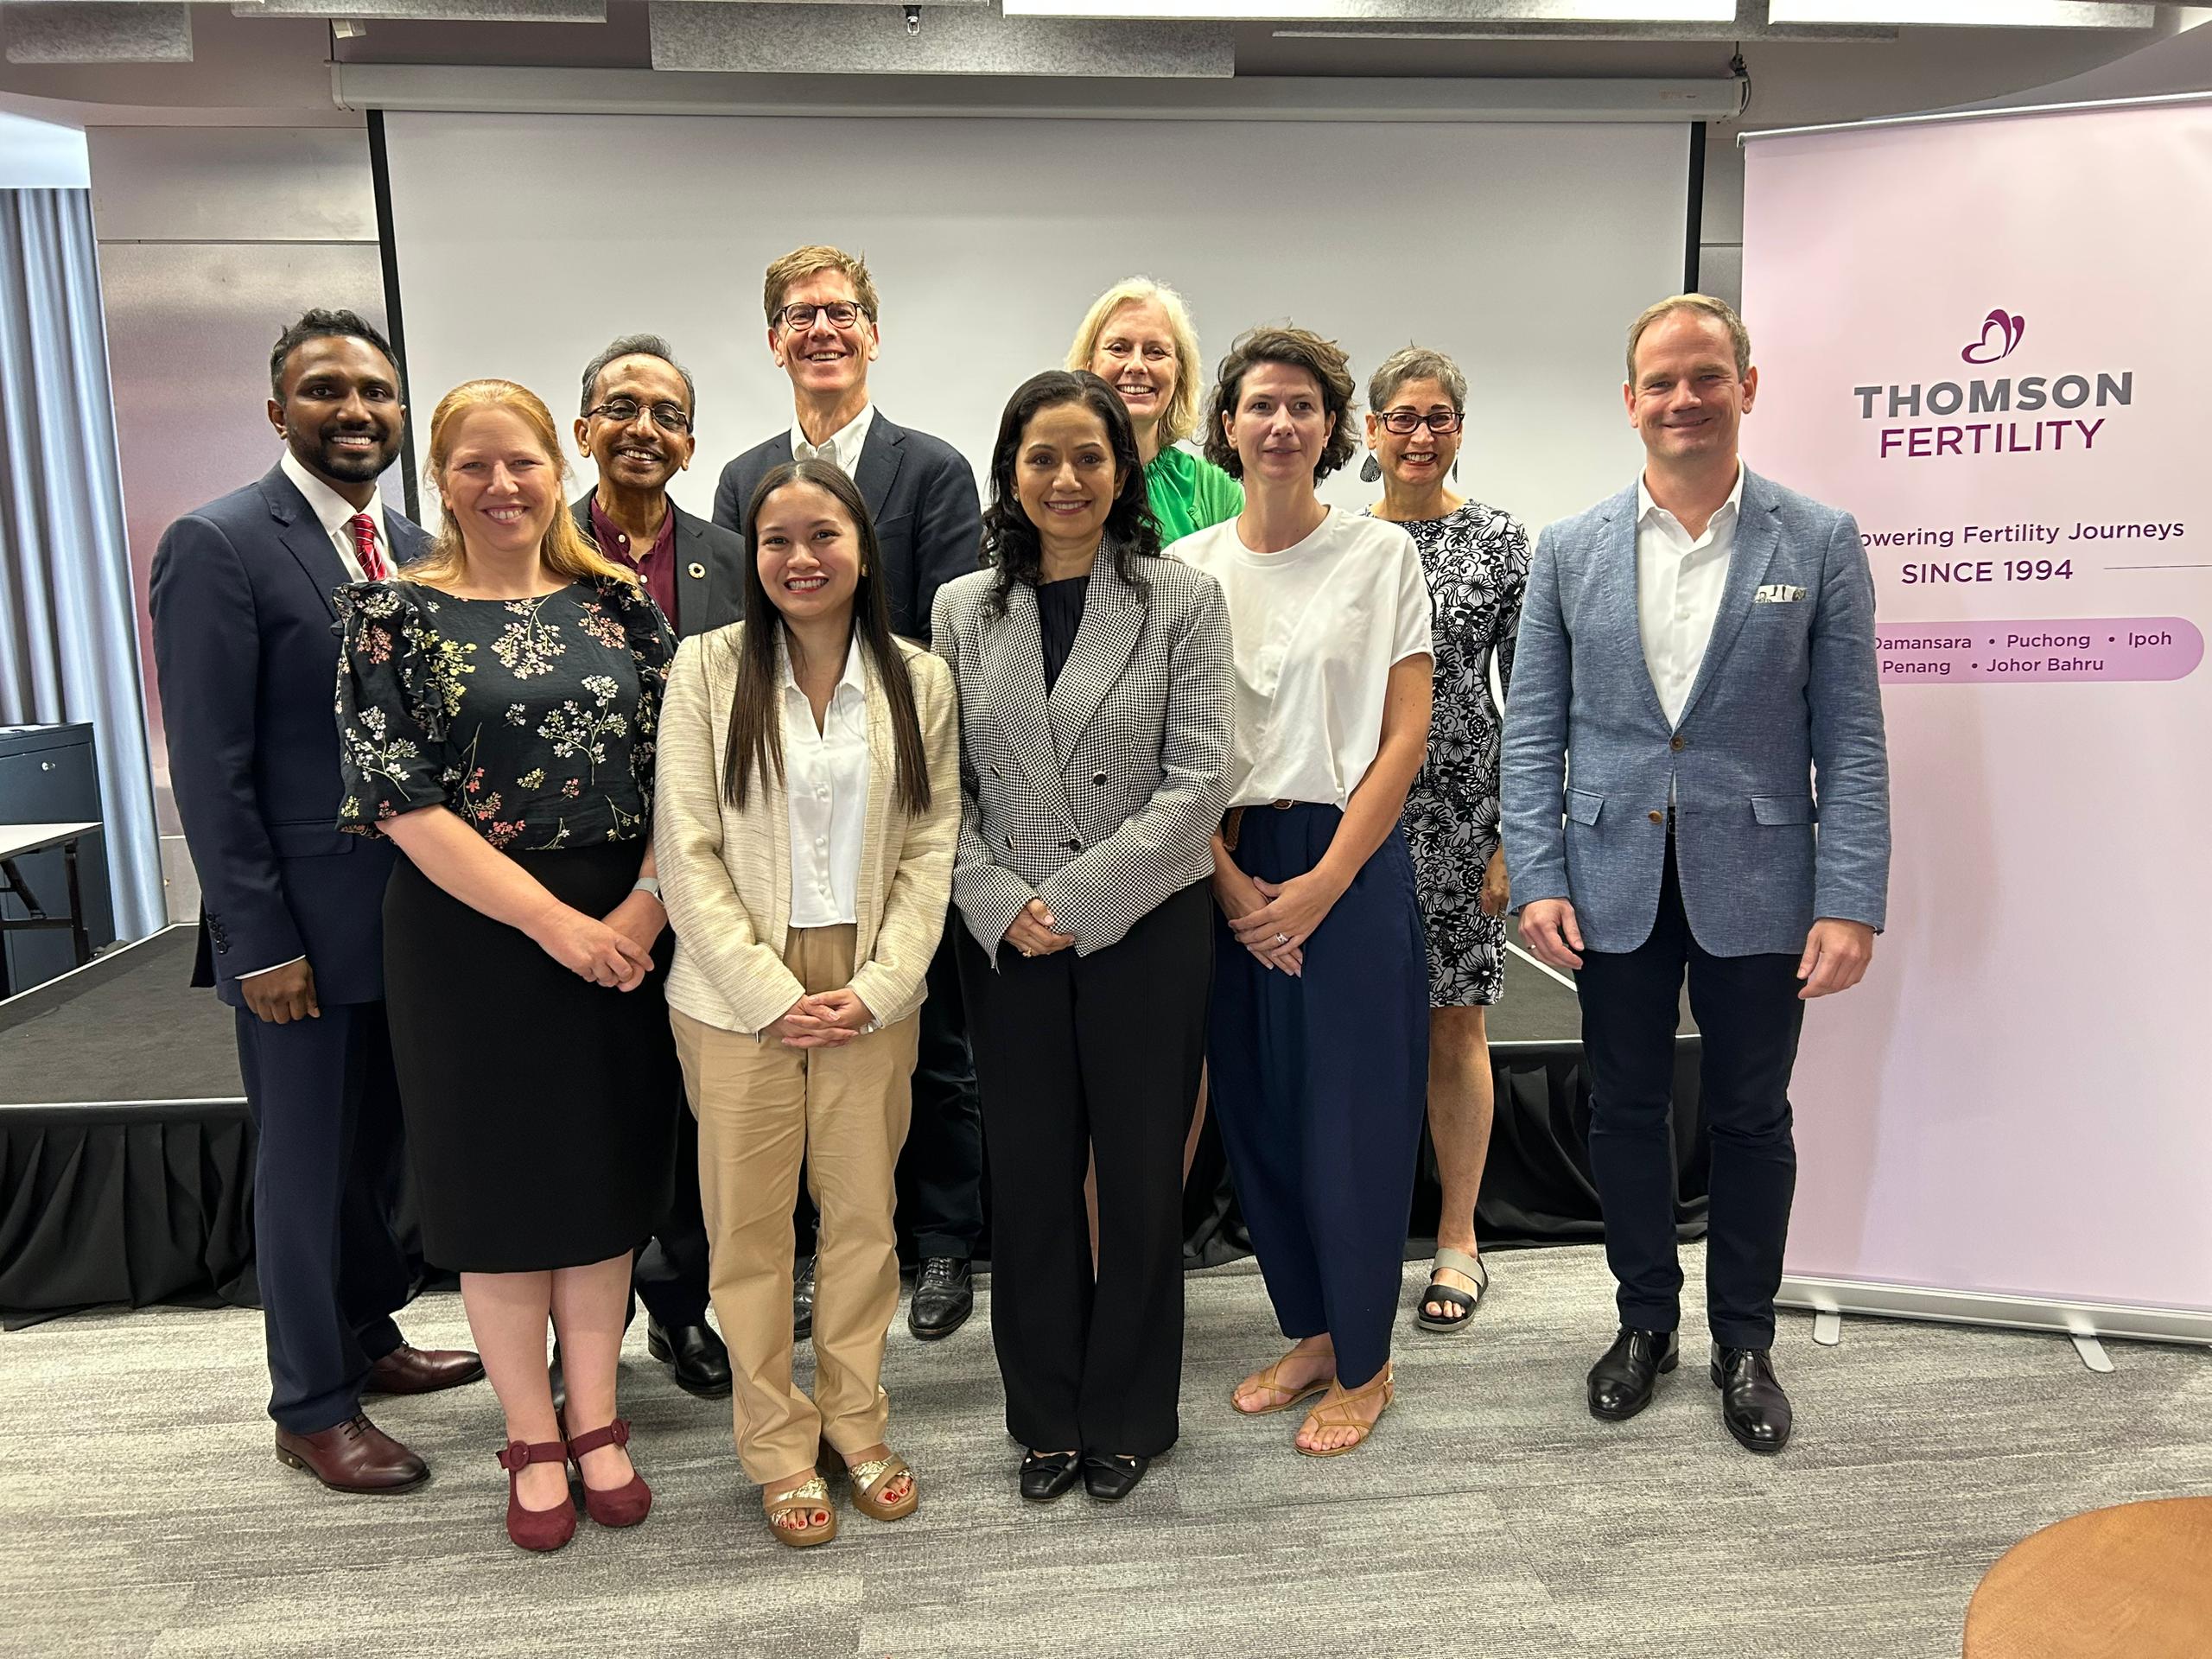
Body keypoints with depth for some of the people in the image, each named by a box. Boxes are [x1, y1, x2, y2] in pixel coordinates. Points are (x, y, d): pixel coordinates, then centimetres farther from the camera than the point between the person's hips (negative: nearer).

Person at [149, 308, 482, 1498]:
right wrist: (258, 941, -16)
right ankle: (313, 1405, 23)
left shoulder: (417, 549, 9)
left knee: (384, 1148, 18)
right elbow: (210, 768, -13)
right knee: (307, 1164, 7)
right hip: (303, 928, -6)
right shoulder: (218, 546, -10)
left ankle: (368, 1337, 37)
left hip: (418, 916, 6)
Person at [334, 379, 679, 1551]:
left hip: (622, 934, 2)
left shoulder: (616, 602, 4)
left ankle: (595, 1423, 29)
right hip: (468, 934, -2)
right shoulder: (393, 613, -3)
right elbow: (398, 797, -11)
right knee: (497, 1179, 9)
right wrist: (553, 920, -16)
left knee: (603, 1170, 11)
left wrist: (645, 906, -14)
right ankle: (531, 1441, 27)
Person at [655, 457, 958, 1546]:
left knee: (864, 1212, 10)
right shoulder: (709, 668, -3)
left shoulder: (919, 681, 3)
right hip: (740, 994, -1)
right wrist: (770, 993, -11)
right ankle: (777, 1444, 24)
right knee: (750, 1223, 7)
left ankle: (855, 1419, 30)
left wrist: (875, 987, -8)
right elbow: (687, 851, -6)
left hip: (871, 992, 2)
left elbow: (931, 848, 2)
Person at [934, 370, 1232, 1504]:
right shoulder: (962, 610, 6)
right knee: (1028, 1177, 11)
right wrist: (999, 901, -10)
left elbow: (1194, 782, -9)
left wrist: (1079, 900, -14)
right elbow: (946, 786, 4)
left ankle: (1127, 1415, 28)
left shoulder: (1183, 601, -2)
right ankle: (1045, 1417, 30)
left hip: (1146, 929, -2)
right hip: (1007, 940, 2)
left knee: (1142, 1174, 8)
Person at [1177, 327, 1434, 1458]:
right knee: (1254, 1112, 9)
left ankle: (1364, 1364, 21)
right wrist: (1228, 879, -7)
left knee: (1352, 1120, 2)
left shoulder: (1383, 555, 0)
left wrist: (1320, 884, -12)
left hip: (1349, 865, -3)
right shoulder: (1186, 568, 7)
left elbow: (1406, 736, -5)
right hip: (1225, 872, 3)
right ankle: (1309, 1333, 29)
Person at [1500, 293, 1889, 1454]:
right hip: (1614, 884, 2)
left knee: (1751, 1118, 11)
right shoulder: (1570, 550, 3)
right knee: (1624, 1109, 12)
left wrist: (1851, 904, -10)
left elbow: (1850, 739, -3)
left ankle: (1744, 1342, 30)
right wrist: (1537, 879, -6)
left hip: (1755, 886, -1)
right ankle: (1645, 1322, 32)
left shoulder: (1820, 543, -1)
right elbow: (1533, 730, 3)